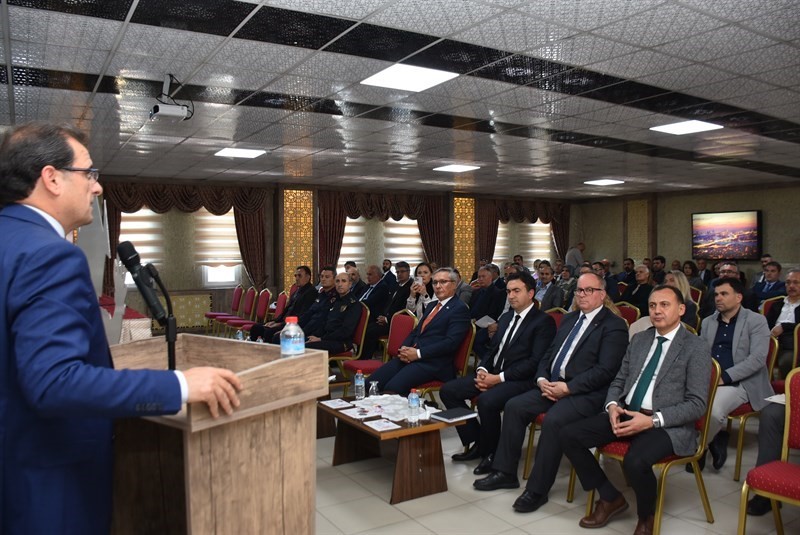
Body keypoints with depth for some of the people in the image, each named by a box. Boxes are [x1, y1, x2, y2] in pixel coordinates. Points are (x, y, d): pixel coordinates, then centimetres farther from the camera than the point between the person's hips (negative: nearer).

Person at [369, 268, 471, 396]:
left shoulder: (460, 309, -3)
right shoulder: (432, 305, 23)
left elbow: (450, 342, -13)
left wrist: (418, 353, -17)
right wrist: (404, 348, 1)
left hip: (432, 363, -7)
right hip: (409, 356, 7)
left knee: (392, 388, -28)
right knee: (371, 382, -11)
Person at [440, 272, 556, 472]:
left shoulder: (543, 322, -6)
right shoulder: (505, 317, 19)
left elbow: (536, 362, -15)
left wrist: (500, 378, -19)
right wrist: (482, 370, -2)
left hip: (520, 380, -8)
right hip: (492, 374, 8)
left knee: (486, 400, -35)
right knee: (448, 390, -5)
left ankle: (490, 452, -8)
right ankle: (476, 442, 6)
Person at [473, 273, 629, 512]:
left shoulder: (614, 325, -5)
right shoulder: (569, 319, 18)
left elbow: (605, 371, -15)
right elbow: (548, 355, 18)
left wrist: (567, 388, -20)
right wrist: (542, 380, -2)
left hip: (585, 393, -8)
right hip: (552, 385, 8)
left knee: (552, 420, -31)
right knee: (514, 406, -8)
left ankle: (537, 490, -16)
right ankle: (505, 472, 4)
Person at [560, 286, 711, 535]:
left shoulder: (696, 347, -5)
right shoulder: (639, 339, 13)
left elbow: (697, 405, -10)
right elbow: (619, 381, 17)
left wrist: (652, 420, -22)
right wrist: (612, 406, -6)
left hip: (667, 424, -6)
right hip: (626, 413, 6)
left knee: (635, 461, -36)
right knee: (568, 435, -11)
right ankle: (610, 497, 8)